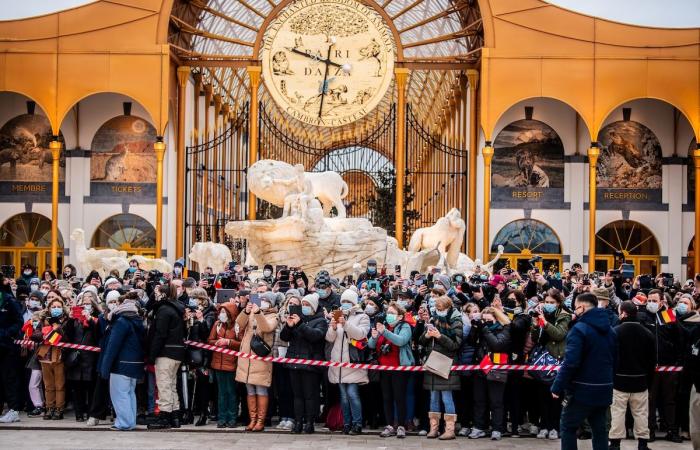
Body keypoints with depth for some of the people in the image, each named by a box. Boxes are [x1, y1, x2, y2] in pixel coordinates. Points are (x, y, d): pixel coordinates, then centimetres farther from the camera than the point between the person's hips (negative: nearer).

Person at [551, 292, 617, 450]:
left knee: (567, 427, 6)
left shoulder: (579, 329, -15)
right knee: (599, 429, 13)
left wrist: (557, 387, -16)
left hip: (582, 390, -7)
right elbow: (614, 360, 17)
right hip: (604, 390, 7)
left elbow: (570, 362, -22)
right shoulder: (610, 330, 10)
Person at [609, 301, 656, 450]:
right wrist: (648, 380, 16)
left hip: (619, 380, -3)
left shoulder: (615, 332, -12)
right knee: (641, 413, 9)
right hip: (640, 381, 3)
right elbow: (652, 360, 6)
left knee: (618, 412, 2)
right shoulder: (647, 334, 1)